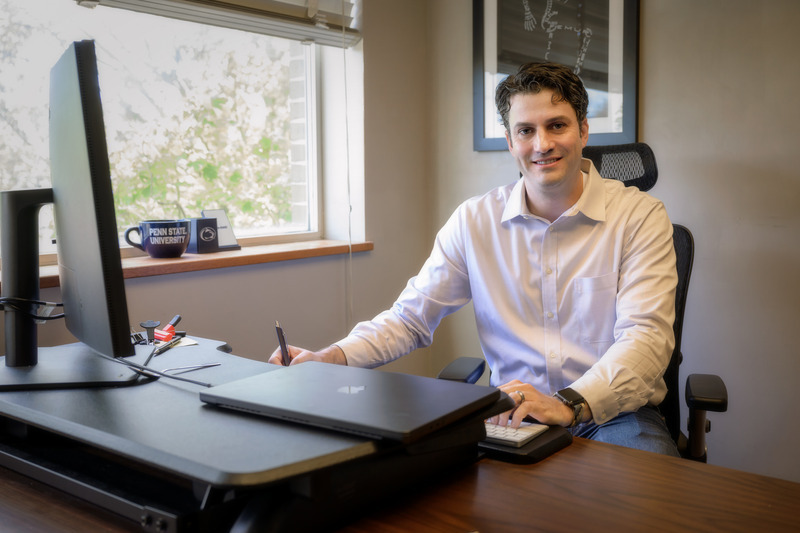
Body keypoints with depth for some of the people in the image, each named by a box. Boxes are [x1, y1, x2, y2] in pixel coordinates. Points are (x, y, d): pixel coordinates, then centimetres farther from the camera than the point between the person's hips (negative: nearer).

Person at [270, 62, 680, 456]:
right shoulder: (474, 220, 4)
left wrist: (570, 404, -33)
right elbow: (410, 317, 6)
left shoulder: (639, 215, -4)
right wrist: (332, 358, -13)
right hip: (511, 414, 2)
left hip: (613, 413, -1)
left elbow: (646, 335, -14)